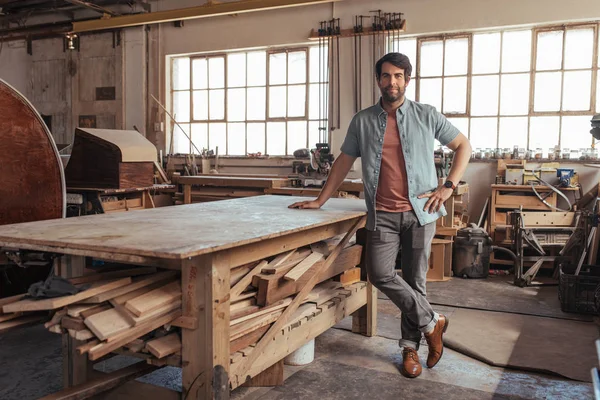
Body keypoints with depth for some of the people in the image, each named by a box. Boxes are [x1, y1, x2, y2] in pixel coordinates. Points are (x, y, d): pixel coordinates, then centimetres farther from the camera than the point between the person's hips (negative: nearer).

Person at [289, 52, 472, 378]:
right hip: (382, 214, 1)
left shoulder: (426, 116, 3)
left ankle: (410, 347, 23)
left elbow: (463, 146, 10)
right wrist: (320, 200, 11)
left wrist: (448, 186, -1)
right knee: (380, 274, -11)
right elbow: (344, 162, 13)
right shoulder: (362, 121, 7)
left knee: (415, 280, 5)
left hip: (420, 211, -1)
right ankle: (431, 322, 10)